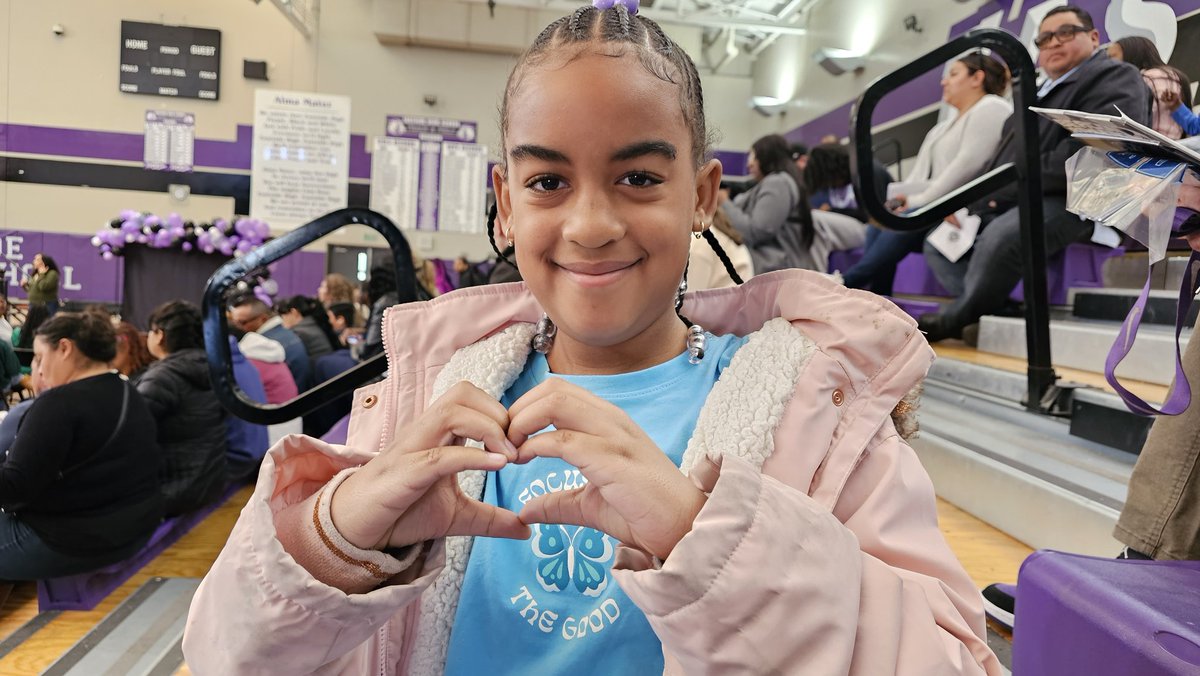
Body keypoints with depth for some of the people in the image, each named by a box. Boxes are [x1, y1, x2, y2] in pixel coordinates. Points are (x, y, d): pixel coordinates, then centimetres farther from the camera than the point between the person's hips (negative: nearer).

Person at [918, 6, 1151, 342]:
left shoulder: (1114, 77, -1)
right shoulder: (1037, 93, 25)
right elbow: (1003, 160, 22)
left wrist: (1013, 184, -17)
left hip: (1072, 201, -10)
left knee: (1001, 236, -35)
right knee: (939, 241, 4)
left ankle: (958, 319, -13)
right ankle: (993, 310, -13)